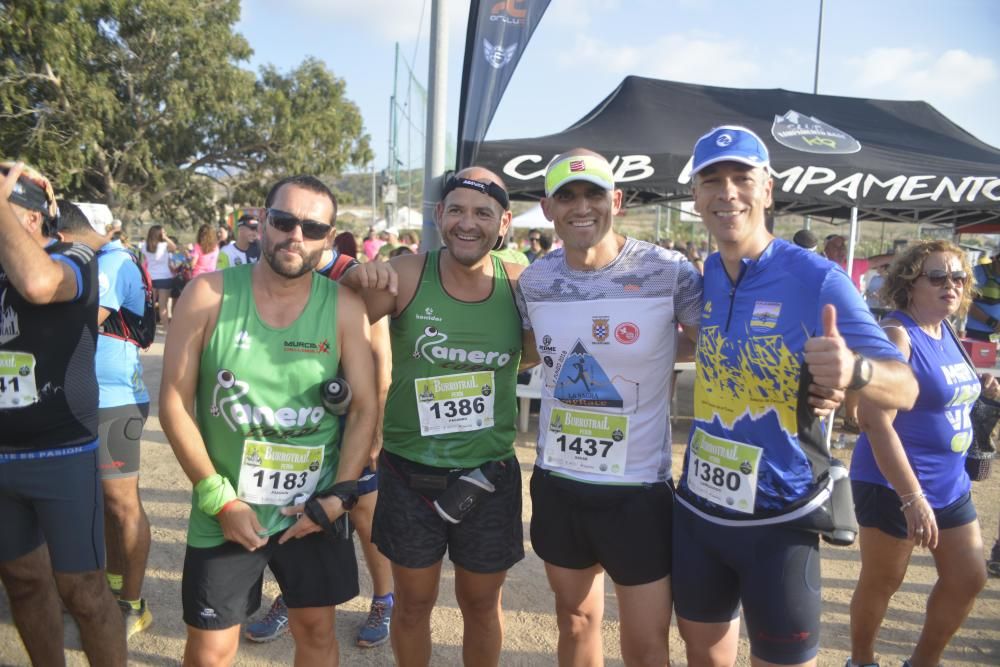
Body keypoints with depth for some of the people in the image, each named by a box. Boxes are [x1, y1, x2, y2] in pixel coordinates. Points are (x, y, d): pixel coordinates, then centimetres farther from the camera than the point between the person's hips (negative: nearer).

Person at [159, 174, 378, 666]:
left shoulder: (345, 308, -7)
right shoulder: (209, 295, -8)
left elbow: (364, 409, -3)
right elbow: (174, 403, -7)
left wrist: (339, 496, -9)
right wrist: (220, 499, -10)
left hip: (314, 512, 1)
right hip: (224, 511, 0)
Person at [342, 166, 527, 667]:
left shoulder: (521, 284, -7)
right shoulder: (405, 276, -11)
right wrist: (358, 277, -25)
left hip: (489, 476, 1)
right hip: (410, 475, -1)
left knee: (481, 604, 20)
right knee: (414, 603, 18)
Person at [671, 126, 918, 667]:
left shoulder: (818, 280, -15)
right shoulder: (700, 277, 0)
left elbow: (905, 388, -18)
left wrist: (854, 370, -37)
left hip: (778, 521, -4)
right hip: (696, 511, 5)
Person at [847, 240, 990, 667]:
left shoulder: (945, 332, 7)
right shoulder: (897, 334, -19)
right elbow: (876, 421, -26)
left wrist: (980, 388, 4)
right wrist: (912, 497, -27)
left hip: (951, 484, 9)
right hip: (894, 485, -9)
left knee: (969, 579, 16)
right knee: (882, 582, 7)